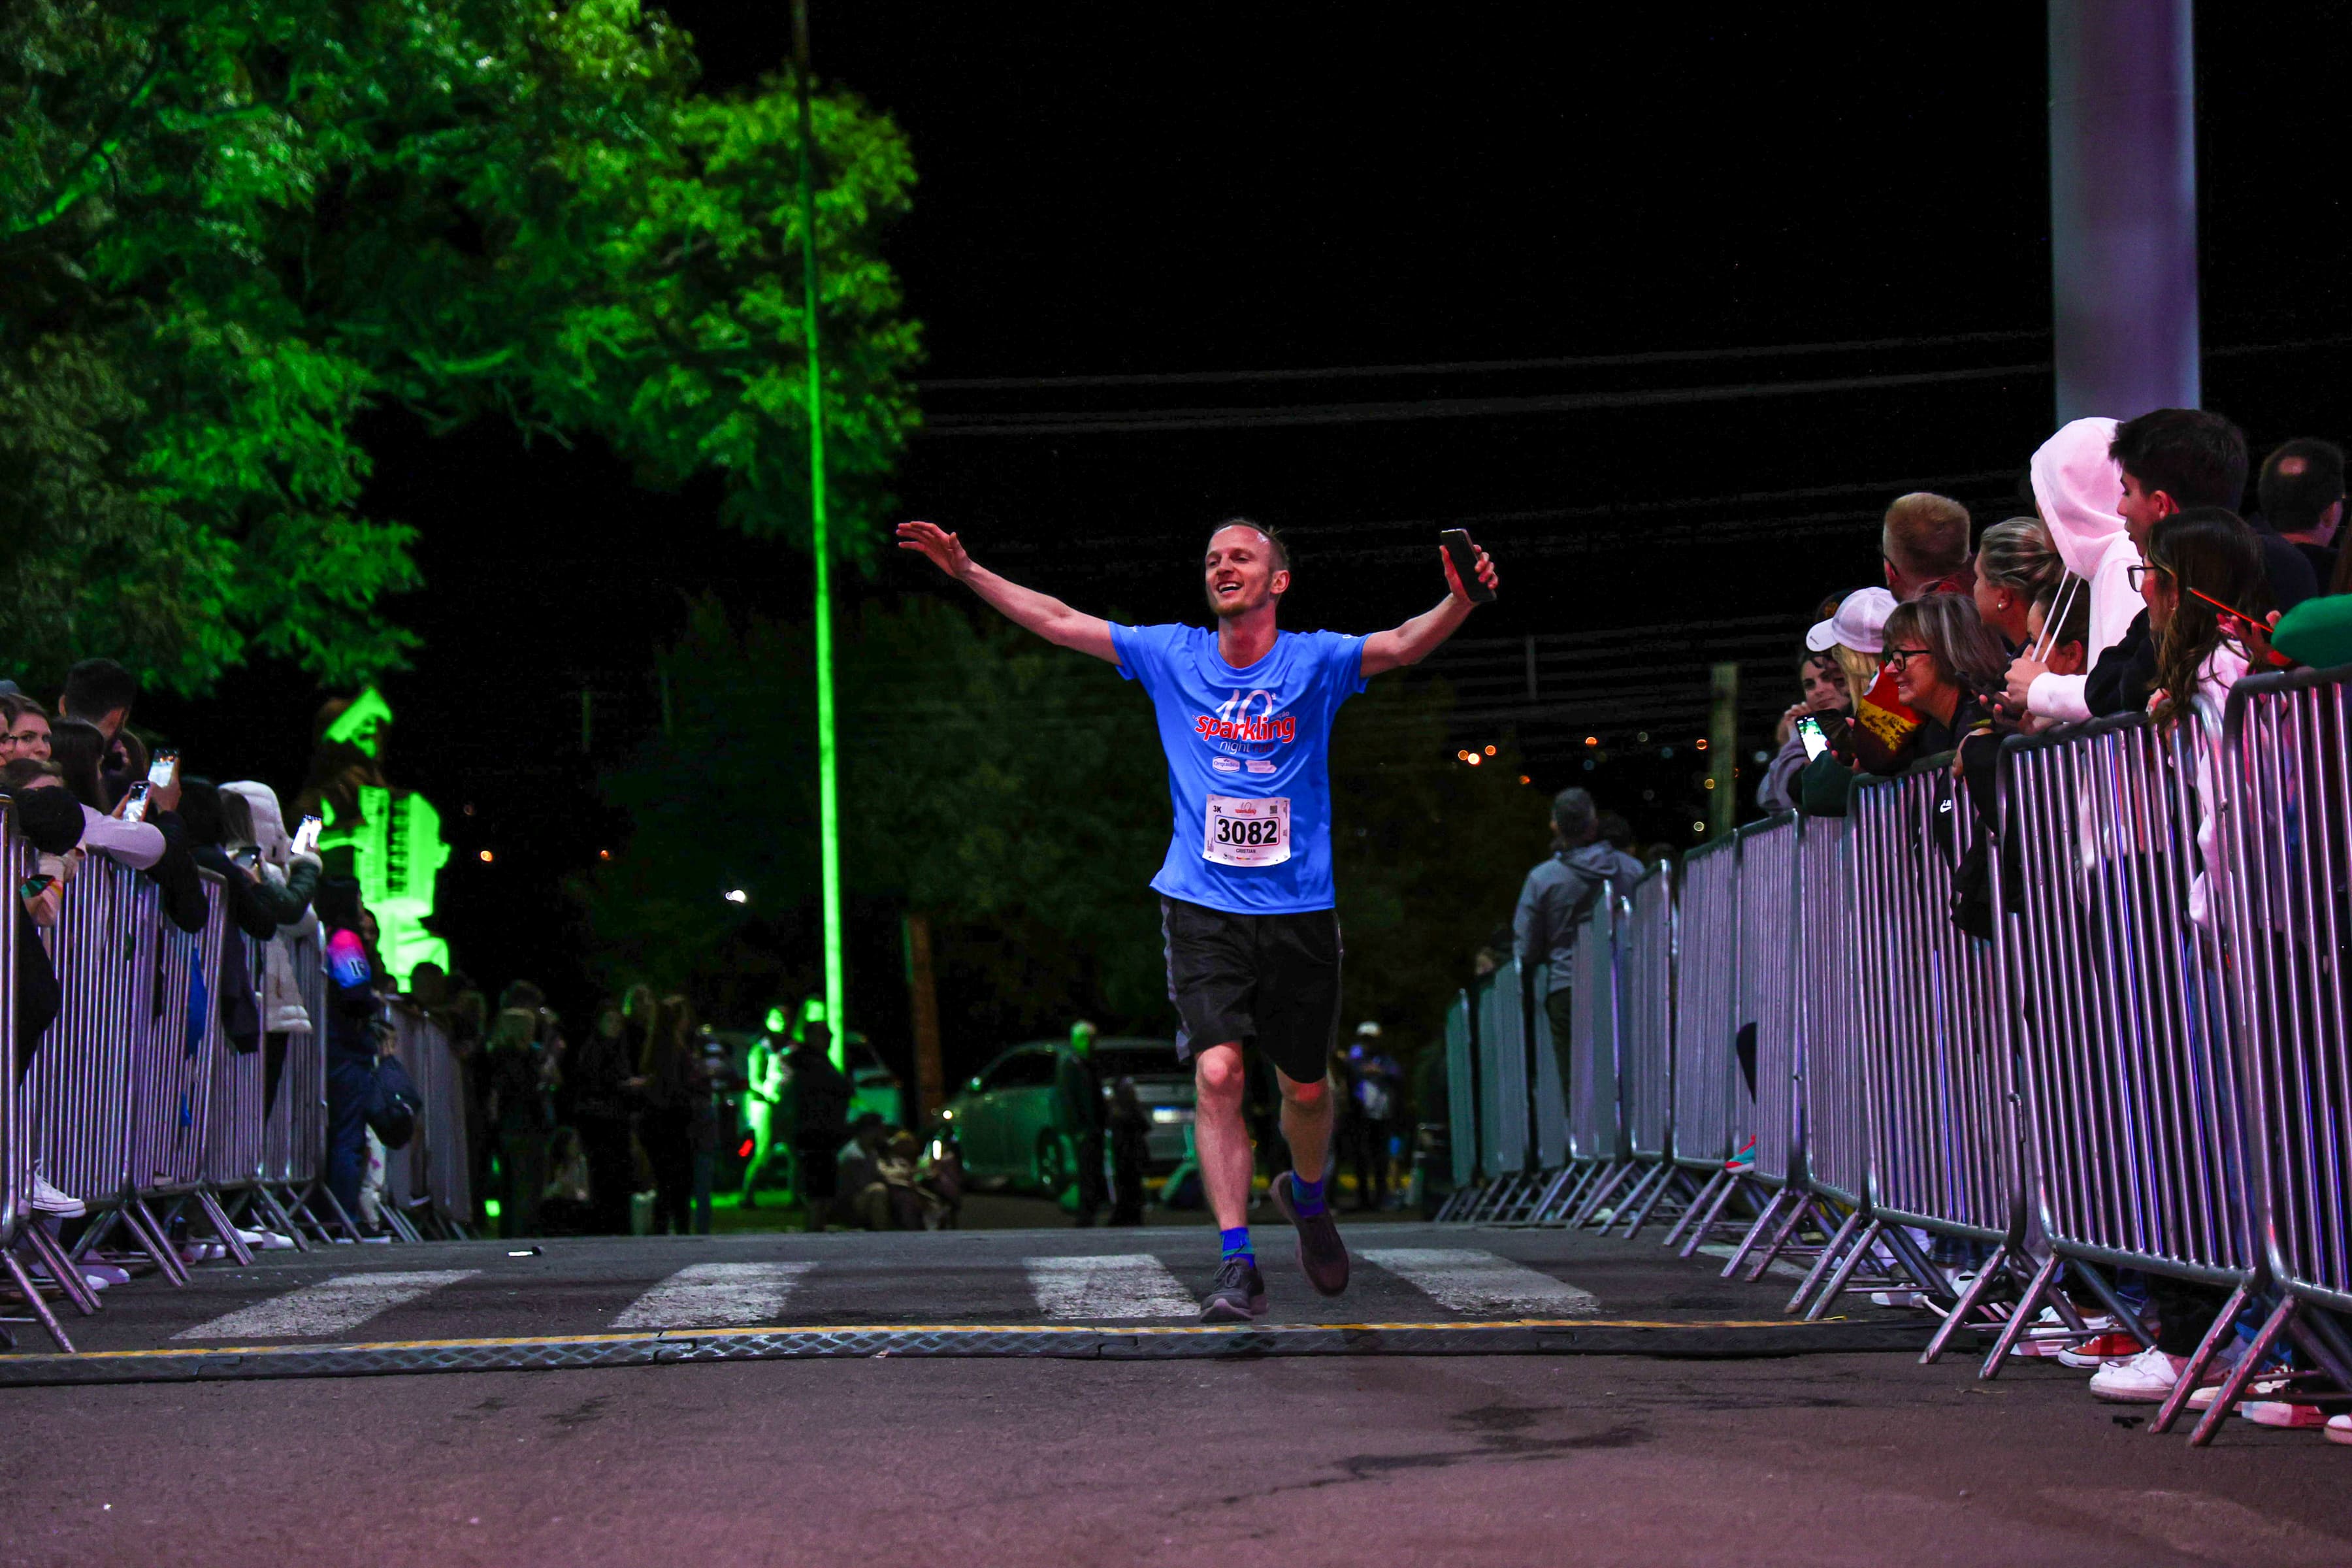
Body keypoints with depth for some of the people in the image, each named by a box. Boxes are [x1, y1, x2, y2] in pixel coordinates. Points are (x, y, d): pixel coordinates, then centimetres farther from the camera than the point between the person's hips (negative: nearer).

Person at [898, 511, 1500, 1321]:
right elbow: (1058, 620, 7)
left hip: (1298, 910, 0)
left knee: (1303, 1086, 11)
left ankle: (1306, 1196, 44)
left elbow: (1401, 645, -19)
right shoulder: (1172, 656, 5)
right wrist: (967, 570, 2)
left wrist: (1458, 604, -38)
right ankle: (1237, 1264, -15)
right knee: (1218, 1072, -17)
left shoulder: (1316, 661, -2)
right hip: (1202, 909, 0)